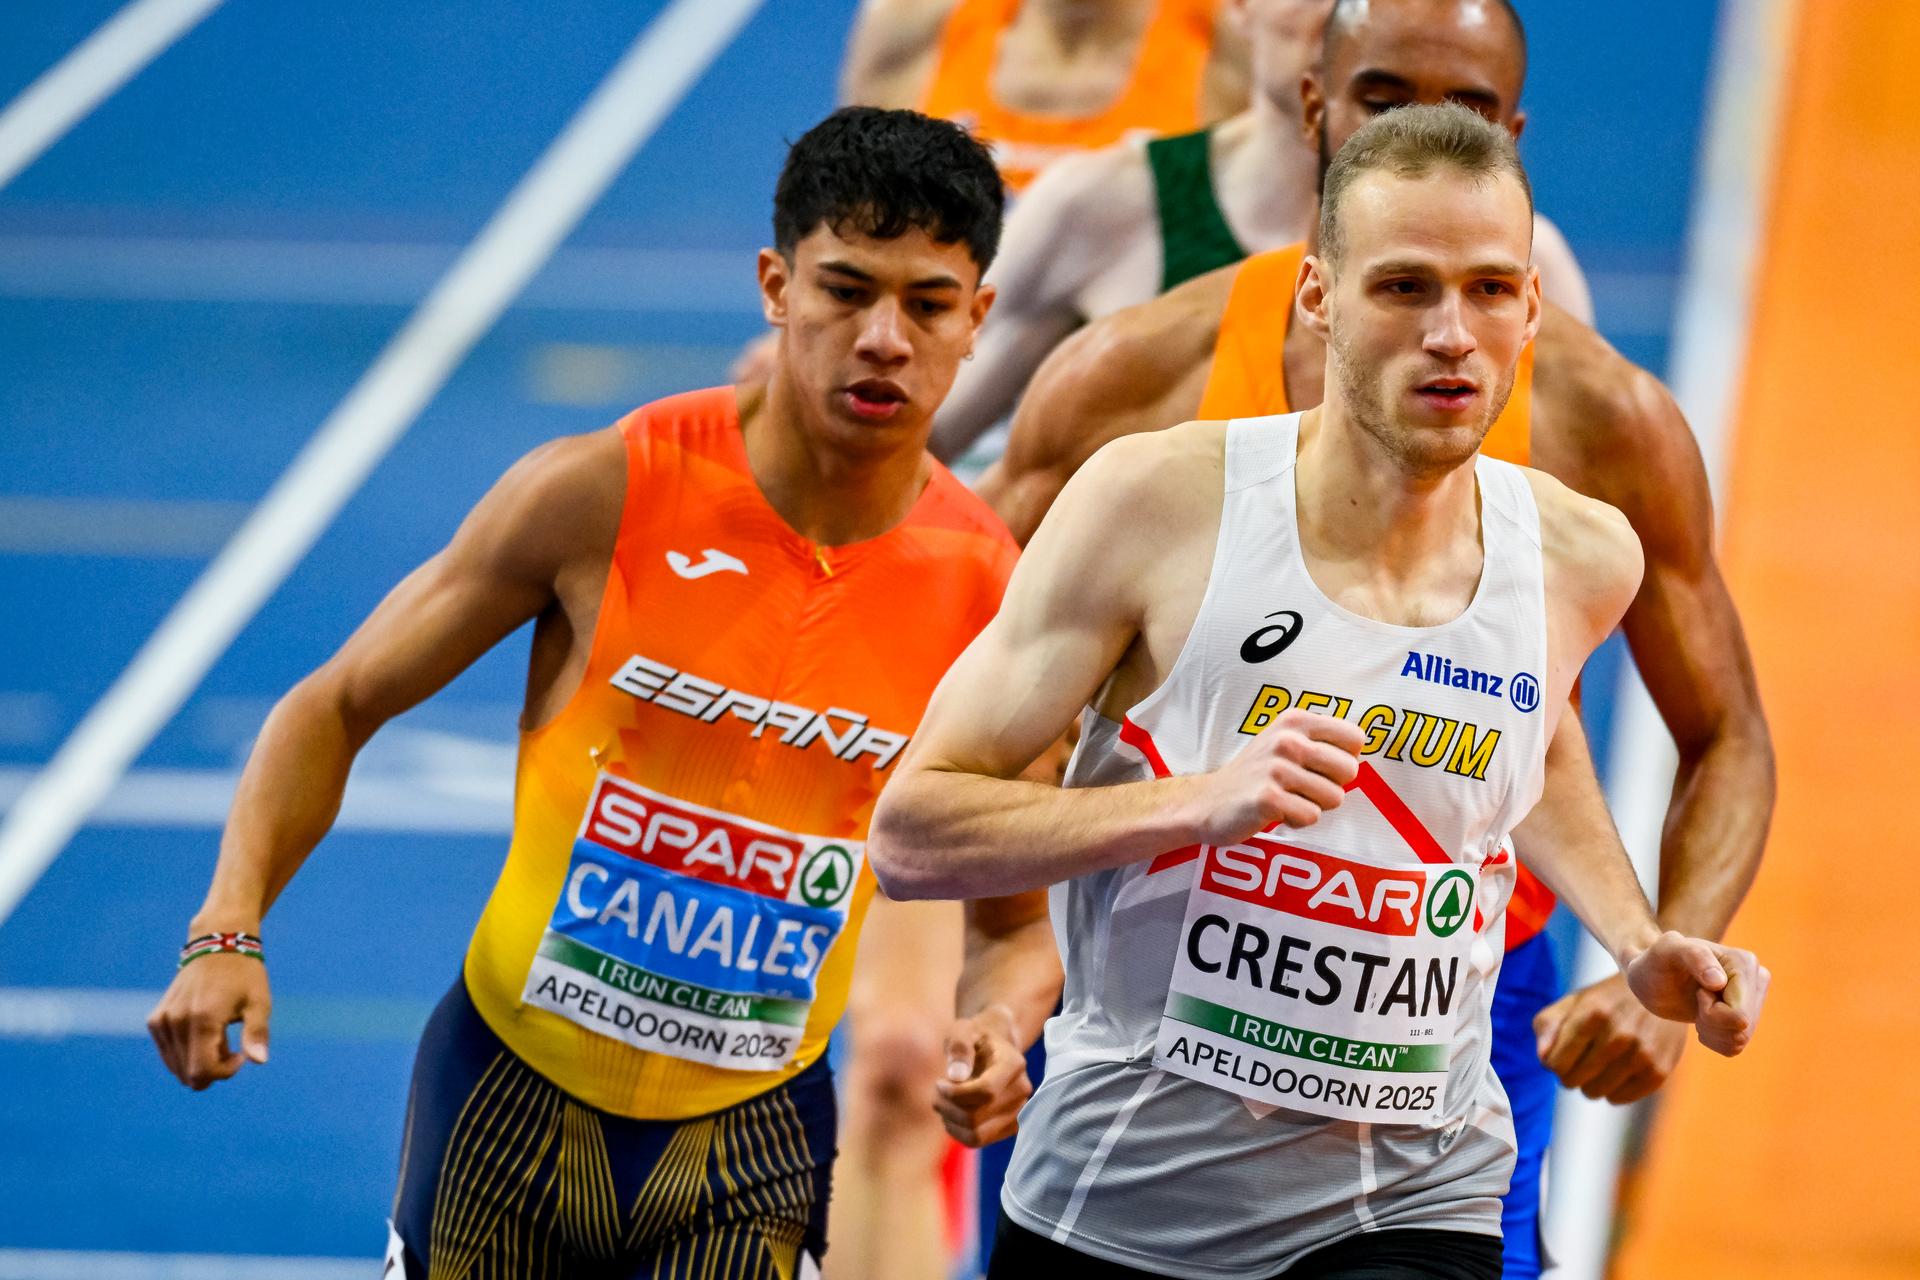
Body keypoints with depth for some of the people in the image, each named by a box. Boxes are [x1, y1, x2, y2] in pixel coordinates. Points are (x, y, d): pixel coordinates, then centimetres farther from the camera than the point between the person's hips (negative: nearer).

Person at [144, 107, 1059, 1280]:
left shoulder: (995, 598, -9)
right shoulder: (607, 494, -13)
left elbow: (1016, 927, 4)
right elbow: (337, 707, -2)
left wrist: (999, 1028, -19)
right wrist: (229, 930, -16)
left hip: (749, 1137, 1)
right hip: (516, 1085, -1)